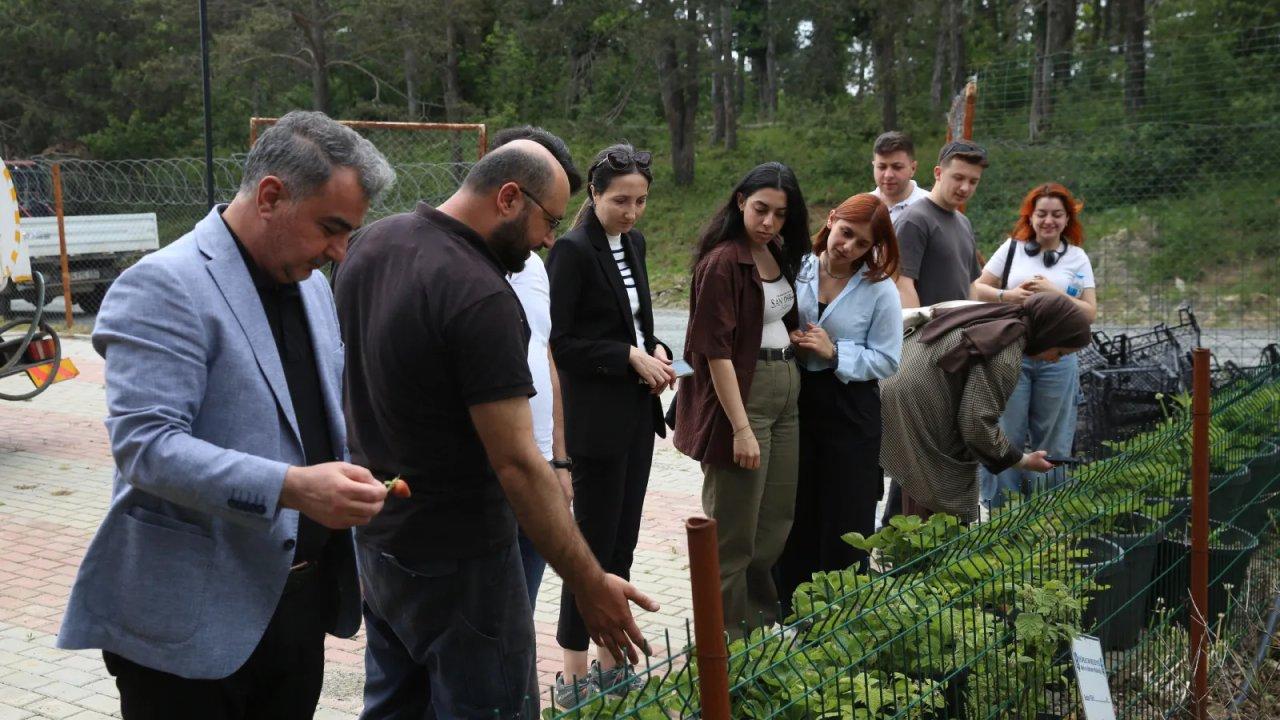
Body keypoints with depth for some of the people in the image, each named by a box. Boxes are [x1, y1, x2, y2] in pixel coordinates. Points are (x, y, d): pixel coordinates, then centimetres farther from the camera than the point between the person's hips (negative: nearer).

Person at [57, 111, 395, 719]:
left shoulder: (310, 282, 12)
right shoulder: (164, 286, -14)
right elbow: (145, 445, -23)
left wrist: (354, 487, 7)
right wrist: (291, 487, -31)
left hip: (300, 597, 8)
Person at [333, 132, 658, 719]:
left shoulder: (369, 244, 3)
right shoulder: (481, 297, -24)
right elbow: (517, 465, -25)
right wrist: (590, 587, -19)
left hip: (376, 538, 9)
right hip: (456, 561, -9)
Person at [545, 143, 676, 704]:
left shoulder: (633, 243, 11)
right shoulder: (573, 250, -12)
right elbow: (560, 341, -14)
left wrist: (655, 351, 1)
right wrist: (631, 357, -17)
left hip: (637, 412, 8)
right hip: (596, 417, -7)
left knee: (623, 543, 12)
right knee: (595, 545, -1)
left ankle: (611, 663, 23)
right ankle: (573, 678, 10)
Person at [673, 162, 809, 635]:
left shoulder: (779, 255, 10)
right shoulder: (723, 262, -15)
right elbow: (717, 350, -19)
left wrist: (798, 339, 8)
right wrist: (741, 428, -21)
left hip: (787, 392, 8)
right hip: (741, 394, -8)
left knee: (777, 521, 15)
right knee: (735, 528, 2)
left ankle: (760, 615, 31)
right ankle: (727, 636, 15)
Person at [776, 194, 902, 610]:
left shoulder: (880, 290, -5)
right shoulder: (795, 270, 0)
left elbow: (887, 360, -6)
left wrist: (836, 354, -16)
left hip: (849, 409, -2)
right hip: (795, 402, 2)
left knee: (846, 517, 5)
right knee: (796, 512, 11)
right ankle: (791, 604, 25)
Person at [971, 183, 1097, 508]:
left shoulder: (1078, 259, 8)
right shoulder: (1013, 248, 7)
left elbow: (1090, 313, 3)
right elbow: (978, 288, 7)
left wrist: (1054, 292, -10)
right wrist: (1008, 295, -11)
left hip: (1058, 357, 1)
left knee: (1052, 439, 6)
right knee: (1006, 435, -1)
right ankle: (995, 509, 9)